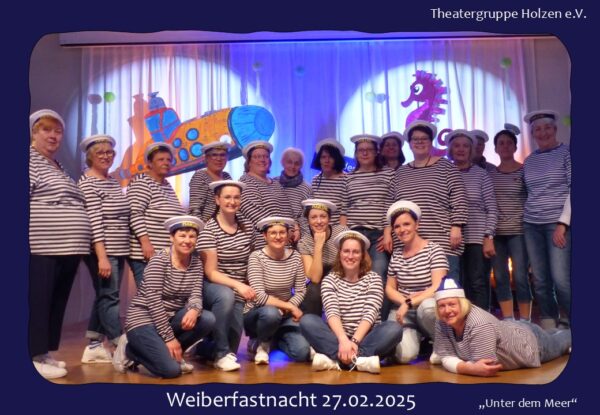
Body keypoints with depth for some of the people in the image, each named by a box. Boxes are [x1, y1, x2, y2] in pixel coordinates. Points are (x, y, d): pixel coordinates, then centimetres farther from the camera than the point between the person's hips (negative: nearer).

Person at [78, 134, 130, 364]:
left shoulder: (114, 181, 16)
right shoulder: (87, 182, -8)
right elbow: (94, 220, -16)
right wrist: (102, 256, -22)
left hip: (118, 249, 8)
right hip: (102, 250, -8)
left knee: (104, 296, 12)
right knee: (109, 297, -5)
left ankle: (94, 346, 21)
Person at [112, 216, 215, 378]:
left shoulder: (196, 262, 2)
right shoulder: (159, 260, -17)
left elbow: (196, 294, -6)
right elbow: (153, 301, -21)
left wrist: (194, 310, -31)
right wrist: (170, 338, -22)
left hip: (170, 317, 6)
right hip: (144, 318, -6)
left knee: (207, 319, -20)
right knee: (171, 369, -22)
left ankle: (169, 353, 1)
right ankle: (130, 350, 5)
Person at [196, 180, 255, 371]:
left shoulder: (248, 226, 0)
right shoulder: (209, 230, -15)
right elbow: (211, 272, -18)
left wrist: (249, 288, 0)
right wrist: (237, 285, -31)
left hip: (238, 293, 5)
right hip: (214, 287, -5)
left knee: (232, 345, 0)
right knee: (226, 295, -39)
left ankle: (201, 347, 36)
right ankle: (222, 353, -19)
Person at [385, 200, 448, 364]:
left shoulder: (433, 250, -6)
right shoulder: (396, 255, 8)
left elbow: (438, 287, -16)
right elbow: (389, 288, 12)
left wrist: (410, 303, -22)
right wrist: (404, 300, -9)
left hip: (426, 307, -2)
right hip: (403, 310, 3)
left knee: (427, 307, -41)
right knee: (405, 354, -27)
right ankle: (416, 337, 11)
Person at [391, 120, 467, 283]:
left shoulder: (446, 167, 4)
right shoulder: (400, 172, 16)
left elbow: (459, 199, -2)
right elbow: (393, 205, 16)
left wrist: (456, 227, -10)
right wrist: (388, 232, 9)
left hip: (442, 242, -3)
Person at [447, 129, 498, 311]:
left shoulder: (481, 174, 4)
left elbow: (492, 209, 1)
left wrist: (489, 237, -7)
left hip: (477, 238, -1)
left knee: (478, 283, -1)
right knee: (459, 284, 4)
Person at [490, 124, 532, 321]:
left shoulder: (524, 170, 1)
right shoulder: (489, 173, 9)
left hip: (518, 231, -3)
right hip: (496, 232, 3)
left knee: (520, 277, -5)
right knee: (500, 278, 5)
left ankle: (525, 323, 7)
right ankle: (508, 322, 16)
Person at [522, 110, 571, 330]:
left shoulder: (566, 153, 0)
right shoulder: (529, 161, 13)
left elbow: (573, 189, -6)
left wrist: (563, 223, -13)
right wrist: (525, 218, 9)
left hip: (558, 223, -4)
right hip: (531, 225, 4)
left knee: (560, 279, -12)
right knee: (540, 281, 4)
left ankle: (569, 326, 5)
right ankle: (548, 326, 14)